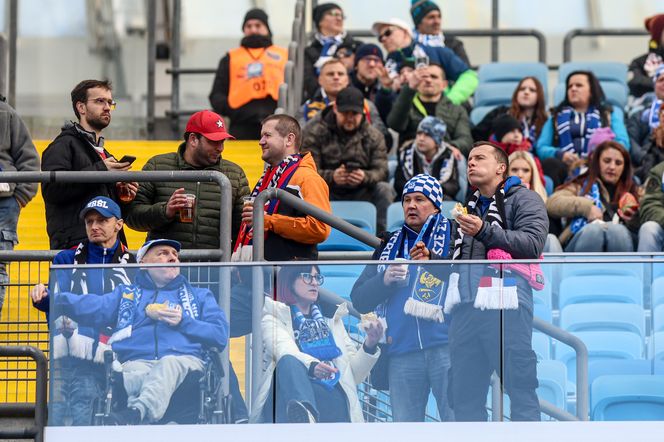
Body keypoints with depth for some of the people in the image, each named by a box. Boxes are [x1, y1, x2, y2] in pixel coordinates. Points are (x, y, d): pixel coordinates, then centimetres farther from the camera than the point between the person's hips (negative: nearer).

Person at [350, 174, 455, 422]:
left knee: (457, 419, -13)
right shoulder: (390, 246, 23)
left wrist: (434, 260, -17)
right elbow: (359, 299, 18)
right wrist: (385, 280, 0)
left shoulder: (452, 234, 10)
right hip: (402, 351, 4)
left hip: (446, 346, -4)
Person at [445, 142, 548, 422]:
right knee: (464, 394, 5)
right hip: (466, 304, 8)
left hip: (504, 305, -7)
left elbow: (533, 244, -9)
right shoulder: (470, 207, 32)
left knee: (519, 385, -10)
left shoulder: (523, 199, 8)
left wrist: (485, 232, -13)